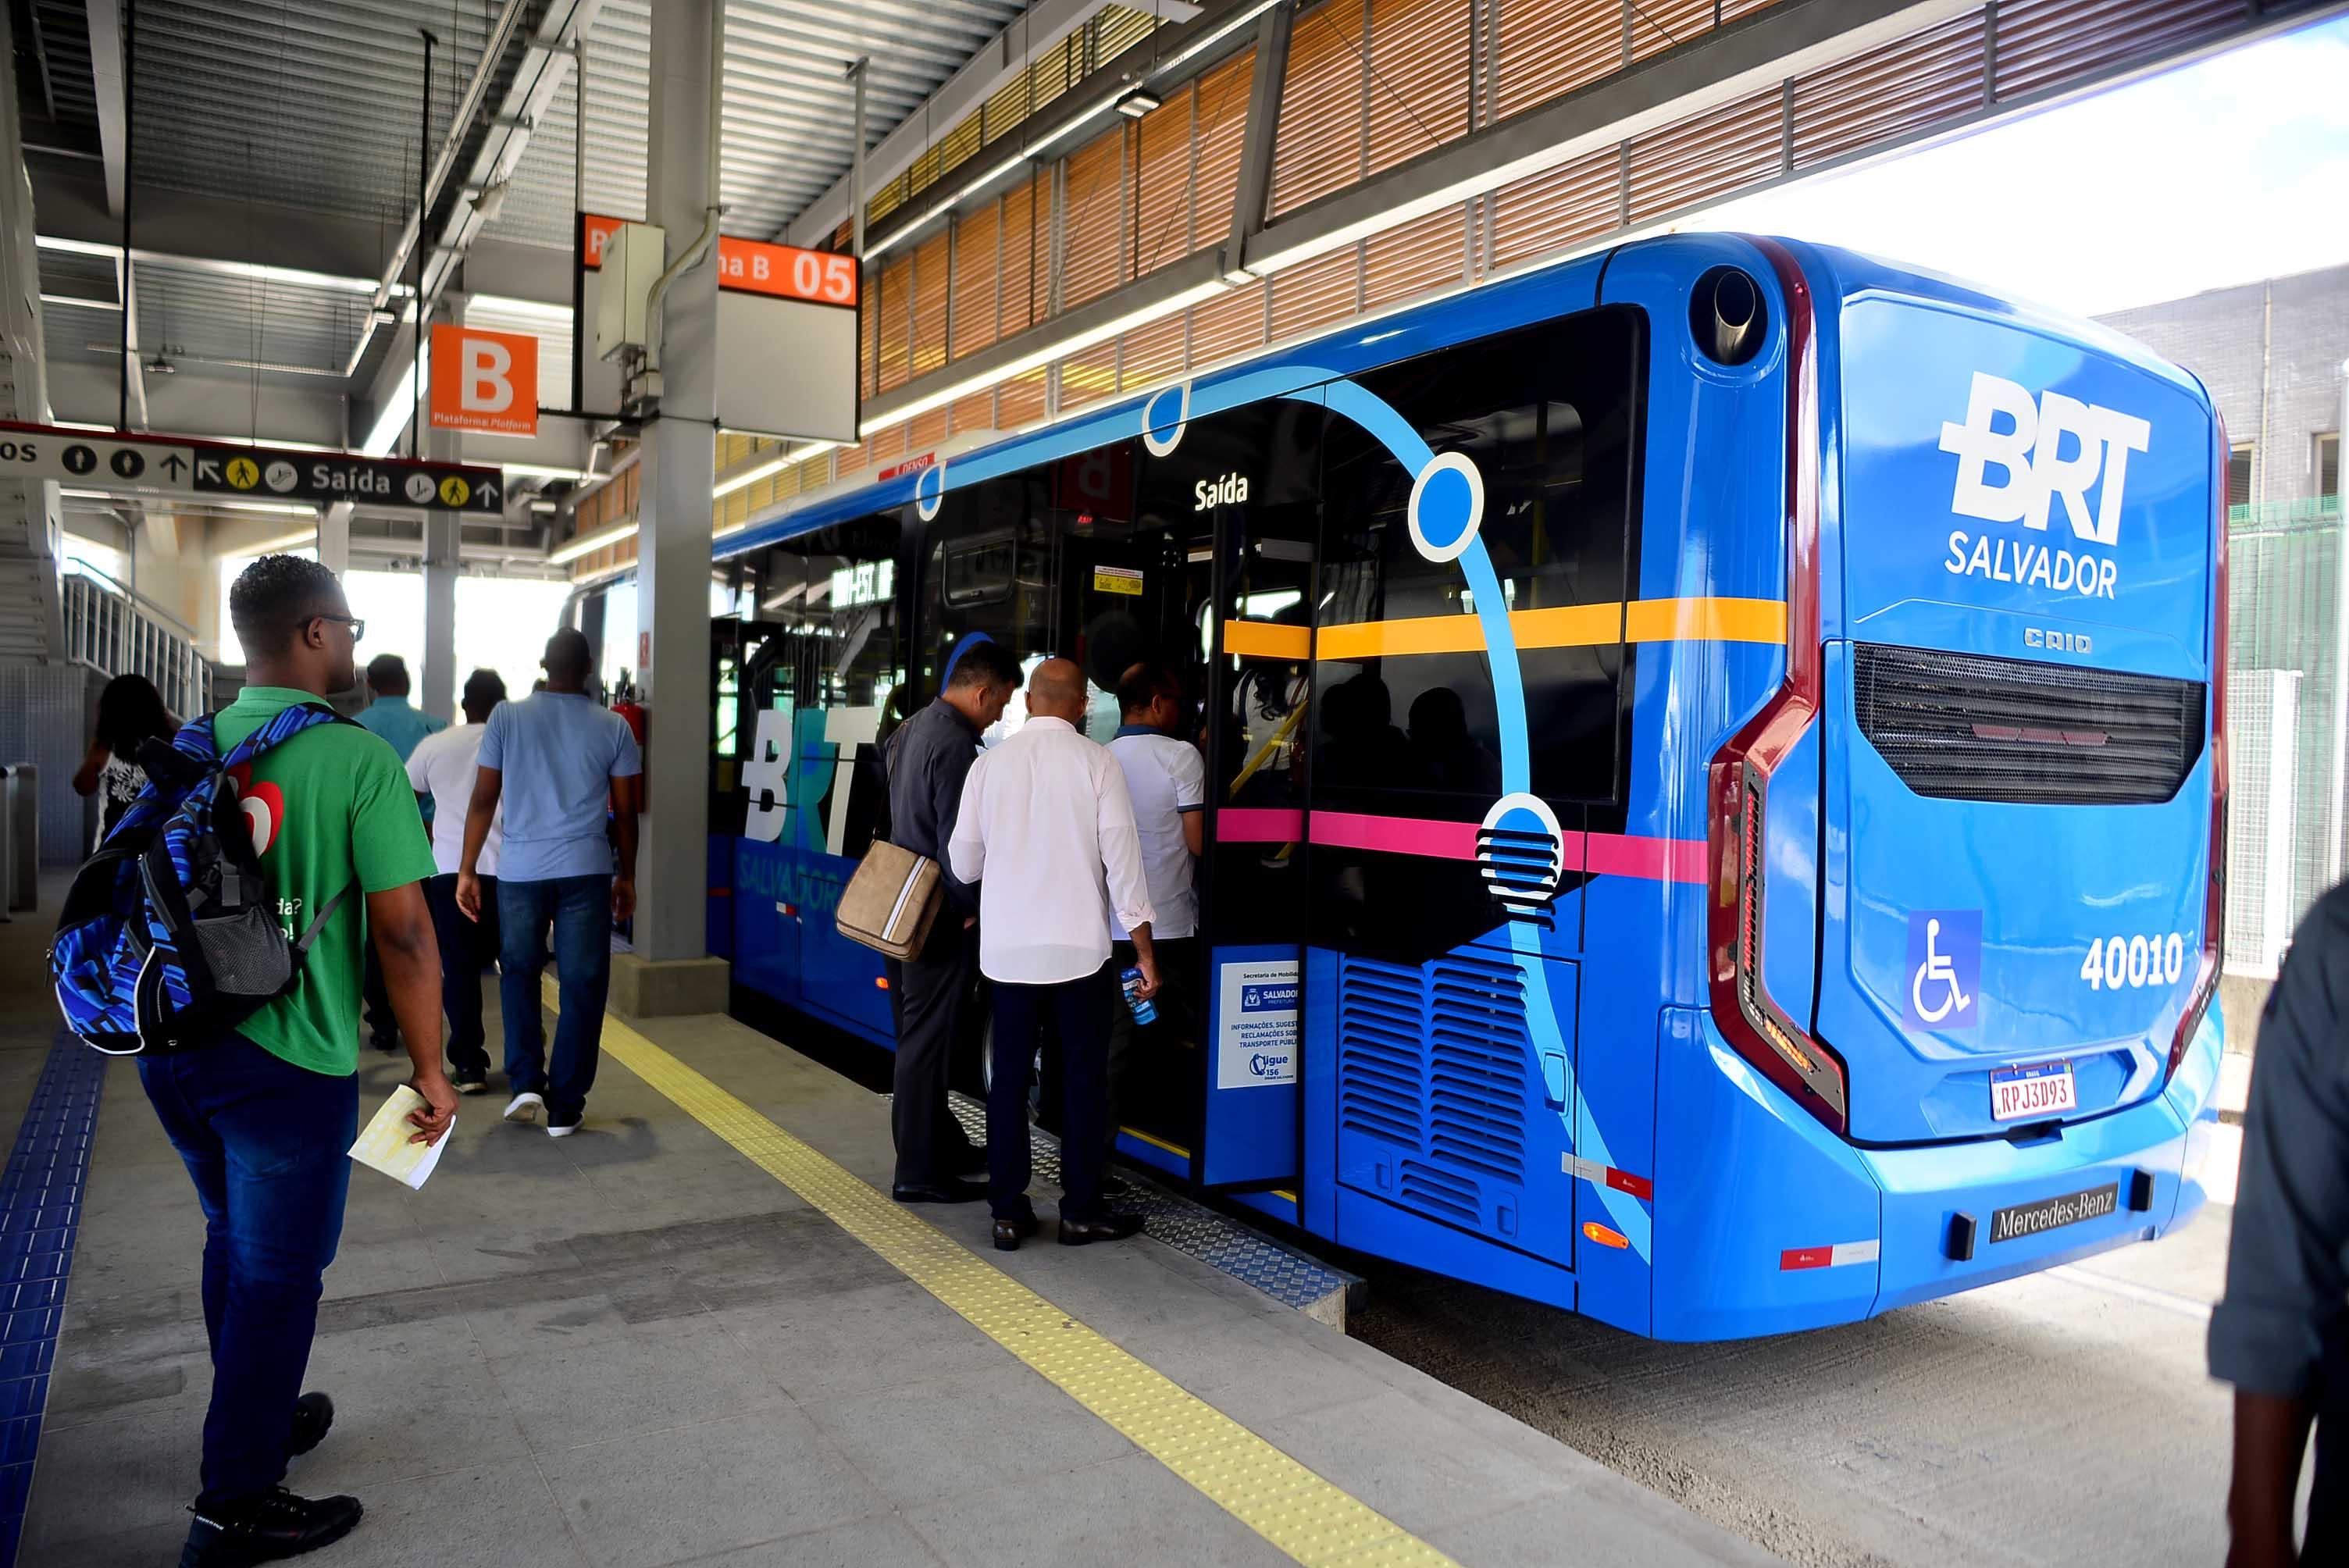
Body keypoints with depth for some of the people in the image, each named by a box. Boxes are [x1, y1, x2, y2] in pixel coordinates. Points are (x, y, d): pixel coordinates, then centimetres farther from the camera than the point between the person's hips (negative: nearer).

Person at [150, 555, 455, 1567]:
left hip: (172, 1047, 7)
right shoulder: (356, 760, -16)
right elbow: (402, 930, -18)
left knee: (232, 1243, 25)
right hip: (286, 1064, -7)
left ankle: (257, 1416, 43)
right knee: (277, 1274, 8)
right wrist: (429, 1068, -8)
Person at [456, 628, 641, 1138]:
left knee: (518, 972, 21)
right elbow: (625, 812, 6)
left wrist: (467, 870, 9)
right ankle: (564, 1108, 8)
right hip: (586, 870, -1)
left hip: (519, 869, 1)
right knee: (582, 986, 6)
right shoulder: (614, 727, 3)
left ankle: (525, 1082, 11)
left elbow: (483, 800, 2)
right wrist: (626, 876, 16)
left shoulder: (506, 717, 3)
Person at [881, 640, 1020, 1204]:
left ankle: (943, 1145, 31)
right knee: (927, 1044, -2)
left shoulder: (910, 729, 11)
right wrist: (970, 908, -10)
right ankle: (917, 1173, 6)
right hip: (938, 919, -10)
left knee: (918, 1035, 17)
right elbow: (956, 841, -23)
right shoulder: (957, 746, -20)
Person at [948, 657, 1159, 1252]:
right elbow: (1121, 858, -8)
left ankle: (1008, 1212, 15)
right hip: (1079, 946, -2)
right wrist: (1144, 951, -2)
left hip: (1008, 948, 3)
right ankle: (1081, 1212, 15)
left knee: (1009, 1077, 10)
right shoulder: (1096, 762, -6)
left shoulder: (990, 763, 2)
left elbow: (964, 861, 7)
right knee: (1083, 1079, 8)